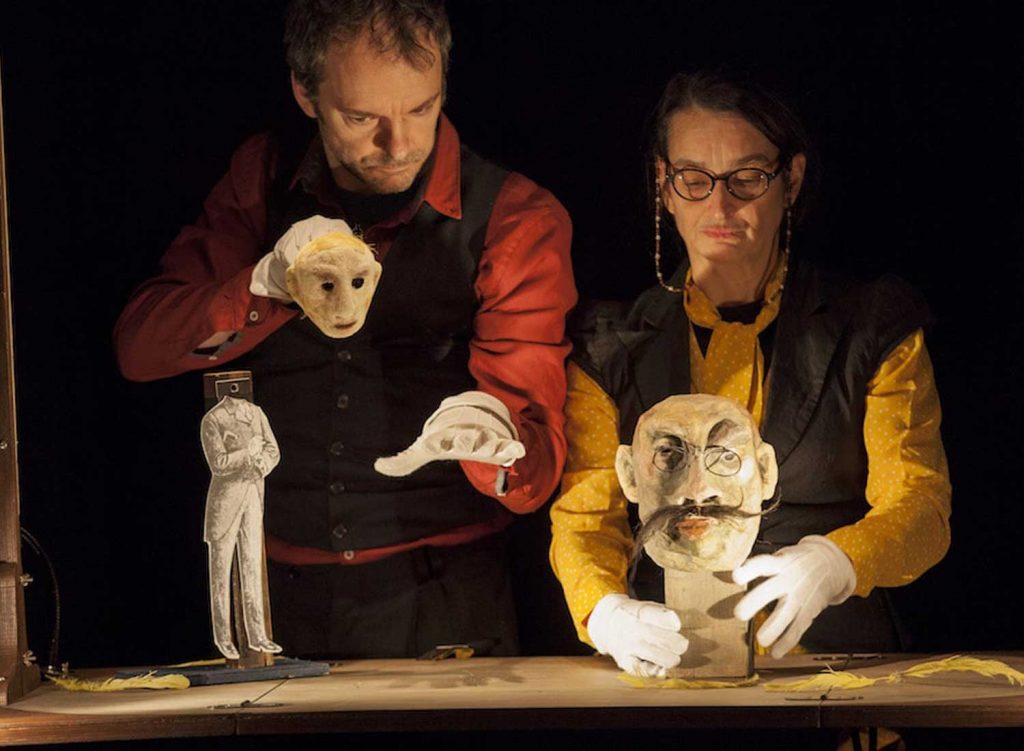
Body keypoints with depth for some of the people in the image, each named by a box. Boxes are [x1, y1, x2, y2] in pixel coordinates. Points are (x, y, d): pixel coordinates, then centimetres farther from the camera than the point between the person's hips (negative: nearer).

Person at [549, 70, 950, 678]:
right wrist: (607, 611, -18)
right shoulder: (612, 349, 14)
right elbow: (584, 516, 6)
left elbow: (922, 509, 0)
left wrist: (830, 564, -23)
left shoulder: (876, 328, 10)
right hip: (665, 666, 1)